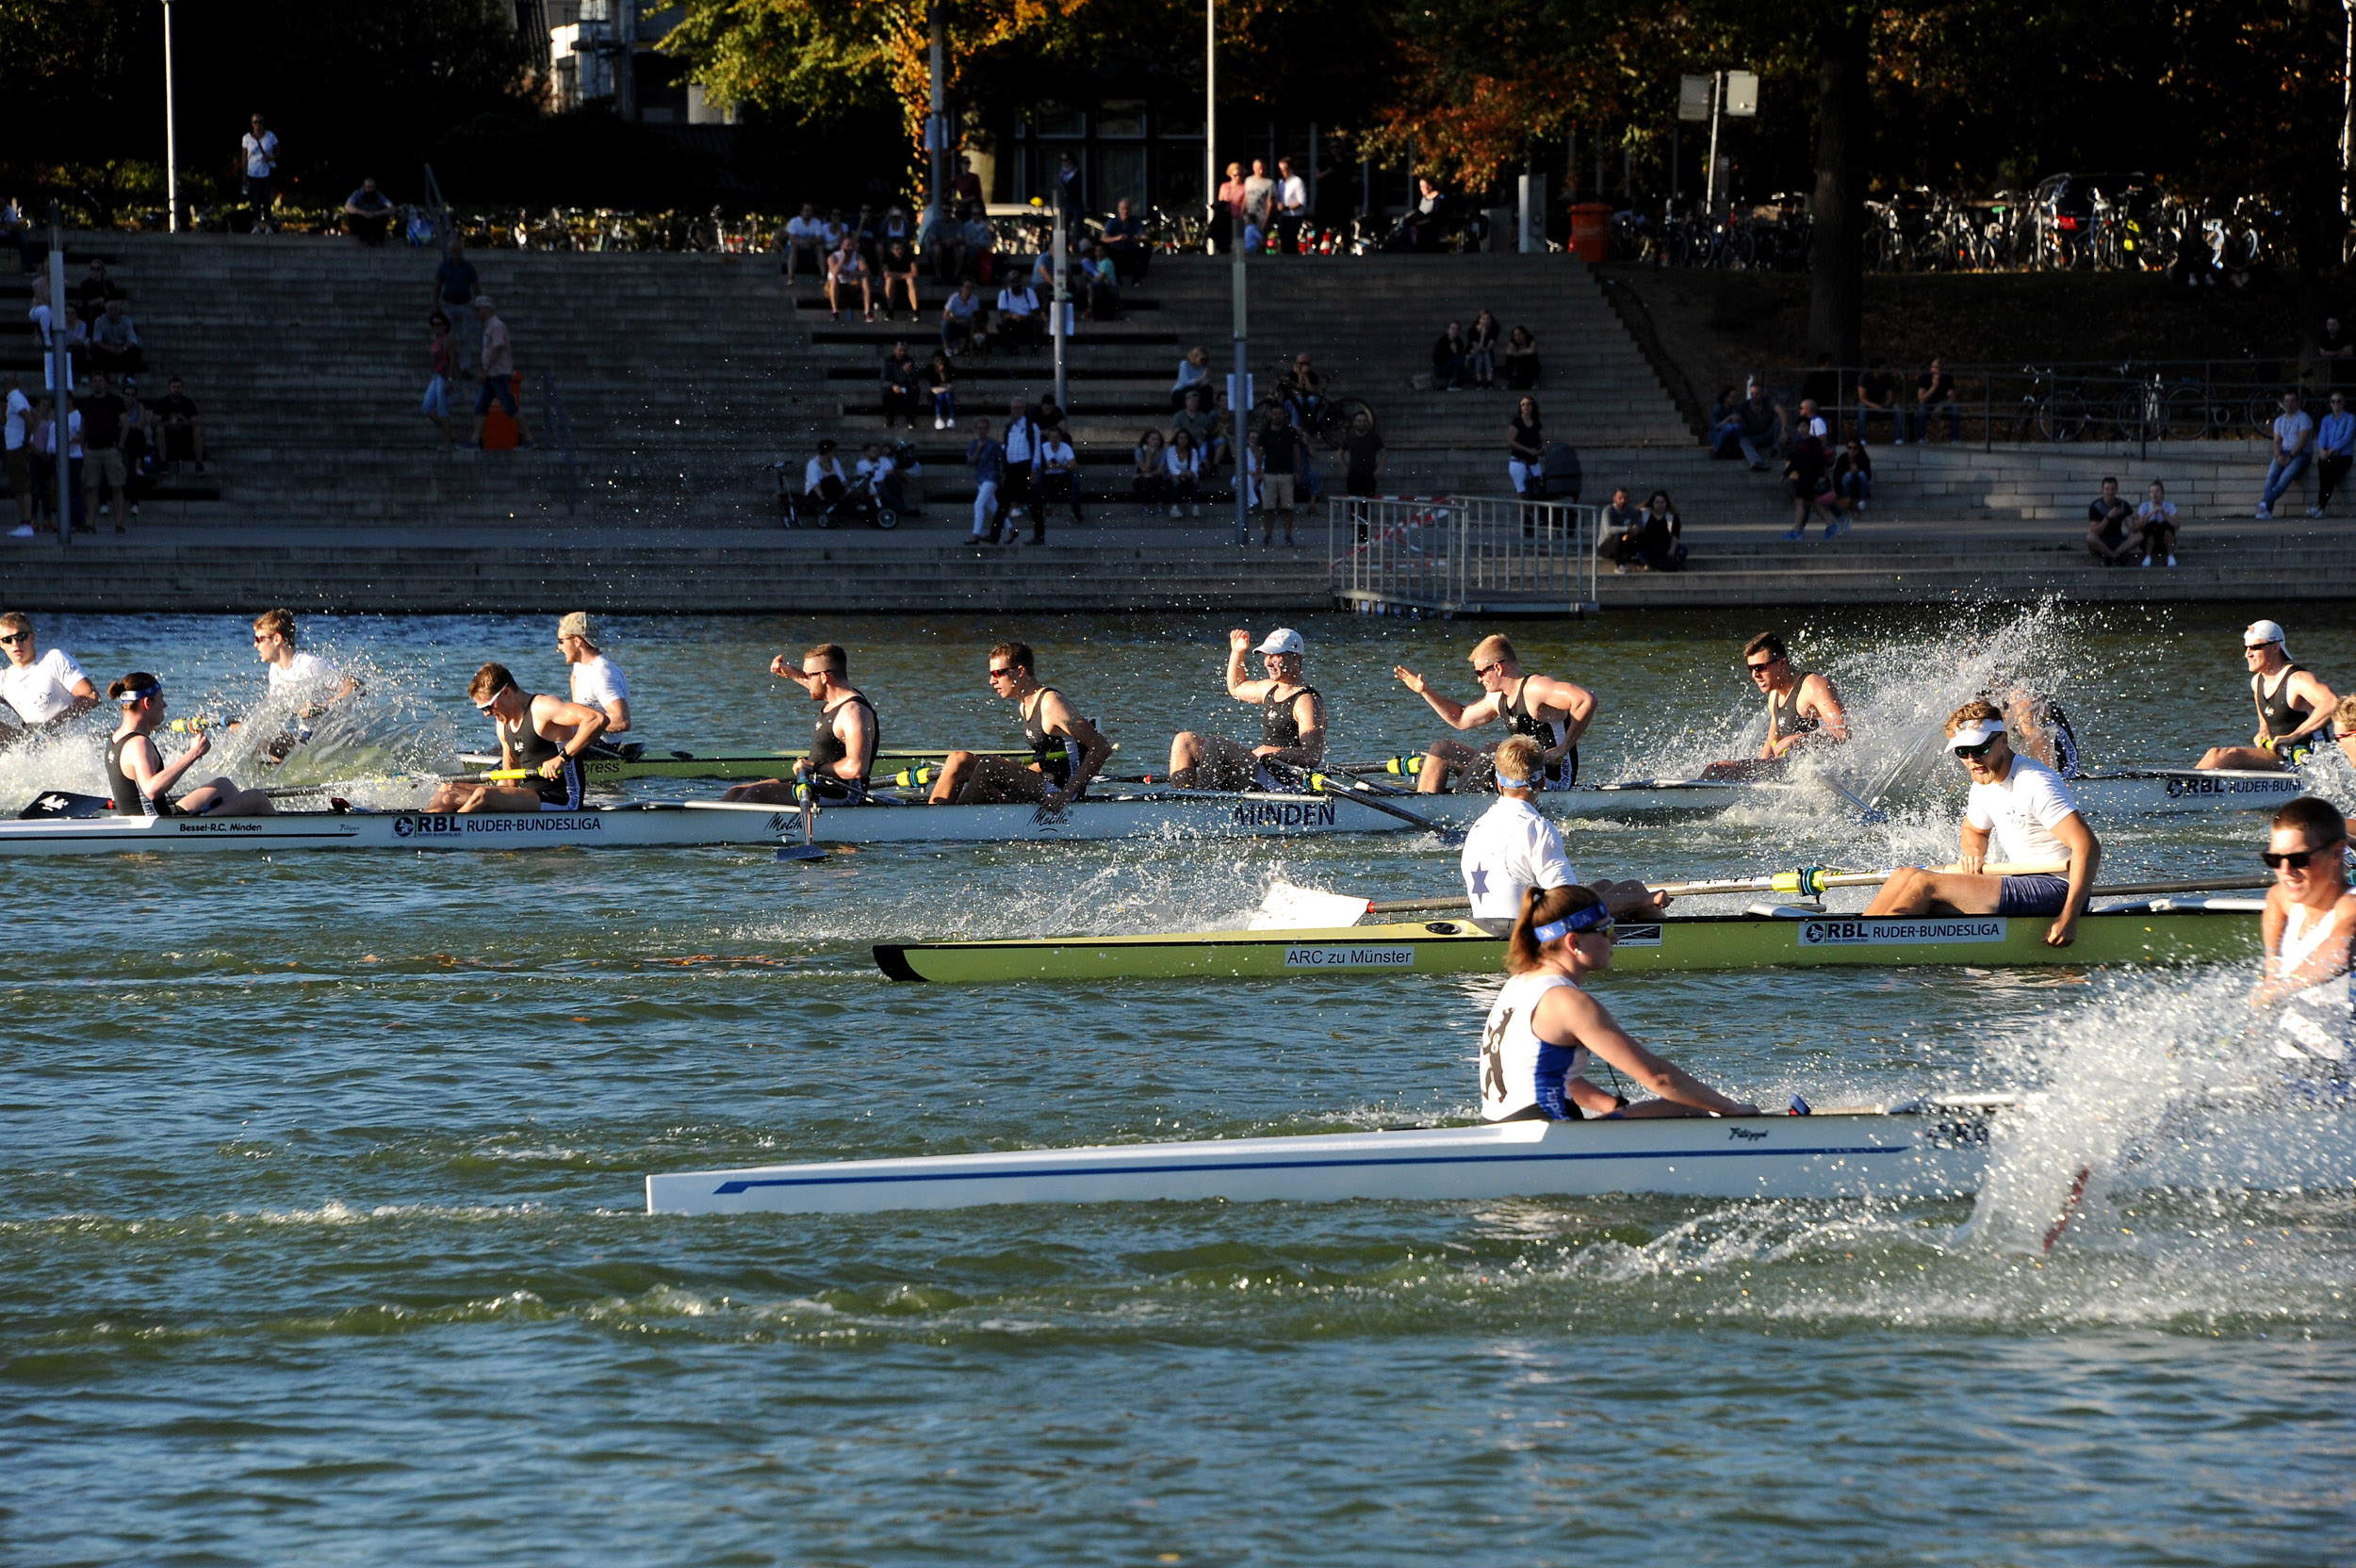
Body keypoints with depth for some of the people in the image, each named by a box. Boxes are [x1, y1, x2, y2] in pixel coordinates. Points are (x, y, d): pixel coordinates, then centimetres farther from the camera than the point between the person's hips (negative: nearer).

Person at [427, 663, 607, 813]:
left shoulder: (541, 708, -13)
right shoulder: (504, 725, 14)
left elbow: (598, 720, -25)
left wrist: (562, 758, -27)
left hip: (560, 801, -9)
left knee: (483, 795, -29)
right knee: (448, 792, 3)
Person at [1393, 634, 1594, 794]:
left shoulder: (1535, 689, -19)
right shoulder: (1497, 698, 10)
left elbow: (1586, 700, -30)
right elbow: (1461, 718, 26)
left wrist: (1563, 748, -28)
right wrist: (1425, 691, 17)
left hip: (1553, 780, -10)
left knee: (1490, 753, -32)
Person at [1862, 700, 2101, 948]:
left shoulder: (2035, 784, -19)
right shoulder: (1983, 785, 9)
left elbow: (2089, 846, -26)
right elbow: (1973, 829, 30)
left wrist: (2069, 918, -32)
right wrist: (1973, 853, 4)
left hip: (2055, 891, -10)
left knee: (1924, 885, -19)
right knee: (1905, 876, 1)